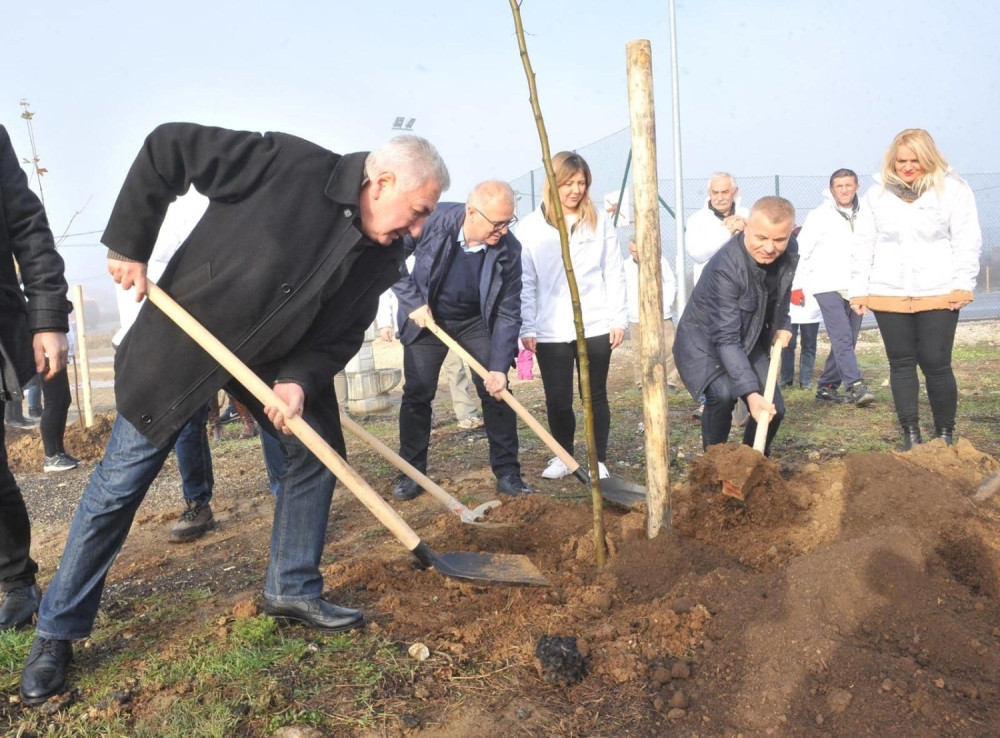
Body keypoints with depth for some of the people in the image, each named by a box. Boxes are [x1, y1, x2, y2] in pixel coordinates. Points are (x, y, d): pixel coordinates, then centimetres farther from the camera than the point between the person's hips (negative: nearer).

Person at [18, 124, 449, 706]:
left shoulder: (383, 257, -9)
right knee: (120, 483, 0)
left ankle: (294, 591, 21)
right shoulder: (289, 164, -26)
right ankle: (57, 632, 16)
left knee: (318, 451, 3)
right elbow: (168, 147, -19)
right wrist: (128, 244, -19)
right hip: (182, 341, -5)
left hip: (281, 359, 6)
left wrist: (300, 379, -23)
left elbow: (342, 335, -4)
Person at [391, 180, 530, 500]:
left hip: (477, 321, 1)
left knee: (497, 390, -6)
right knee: (417, 394, 1)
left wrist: (499, 366, -26)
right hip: (426, 317, 0)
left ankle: (507, 473, 5)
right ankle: (411, 474, 14)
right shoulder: (433, 221, -27)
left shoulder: (508, 250, -23)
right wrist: (412, 301, -19)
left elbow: (508, 313, -19)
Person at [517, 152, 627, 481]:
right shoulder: (531, 226, 0)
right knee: (557, 399, 6)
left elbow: (614, 274, 4)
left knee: (595, 395, 9)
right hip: (550, 330, 0)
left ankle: (599, 460, 21)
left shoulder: (600, 221, 4)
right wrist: (527, 328, -4)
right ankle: (563, 456, 26)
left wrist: (619, 318, -1)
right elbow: (525, 283, 1)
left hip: (595, 326, 1)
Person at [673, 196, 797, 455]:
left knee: (774, 409, 2)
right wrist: (751, 393, -40)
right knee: (722, 394, -31)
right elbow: (726, 339, -35)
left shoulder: (788, 257, -10)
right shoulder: (724, 268, -34)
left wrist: (783, 325, 1)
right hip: (705, 343, -7)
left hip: (749, 341, 7)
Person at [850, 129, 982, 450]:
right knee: (901, 364, 6)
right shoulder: (877, 193, 6)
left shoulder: (953, 189, 0)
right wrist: (858, 289, 4)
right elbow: (863, 245, 8)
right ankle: (911, 435, 15)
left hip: (938, 295, -2)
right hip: (888, 296, 2)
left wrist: (963, 285, -9)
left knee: (936, 364, -2)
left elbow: (967, 242, -2)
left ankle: (945, 434, 15)